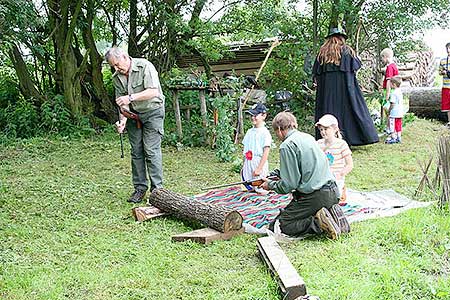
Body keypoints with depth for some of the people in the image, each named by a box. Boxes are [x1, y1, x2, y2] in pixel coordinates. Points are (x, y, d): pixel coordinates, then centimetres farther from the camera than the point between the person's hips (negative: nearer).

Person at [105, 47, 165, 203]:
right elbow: (121, 102, 2)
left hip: (152, 111, -6)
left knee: (151, 151, -10)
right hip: (133, 114, 6)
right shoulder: (117, 77, 1)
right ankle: (140, 188, 14)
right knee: (136, 151, 5)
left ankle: (156, 189, -3)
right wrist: (122, 120, -15)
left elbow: (153, 92, -25)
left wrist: (131, 97, -30)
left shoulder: (145, 66, -17)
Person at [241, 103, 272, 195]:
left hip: (259, 164, -7)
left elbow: (266, 153, -15)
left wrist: (259, 168, -20)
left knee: (261, 192, -5)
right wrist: (243, 166, 15)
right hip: (248, 165, 7)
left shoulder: (265, 133, -9)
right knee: (249, 190, 11)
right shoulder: (249, 131, 13)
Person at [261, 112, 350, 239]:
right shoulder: (308, 137, 14)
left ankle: (318, 223, -15)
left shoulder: (287, 145, -12)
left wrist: (270, 185, 6)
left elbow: (288, 185, -13)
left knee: (276, 228, -2)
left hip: (314, 197, -8)